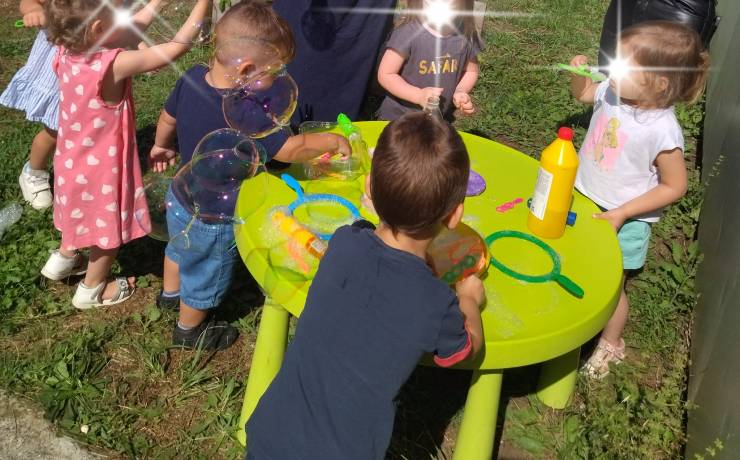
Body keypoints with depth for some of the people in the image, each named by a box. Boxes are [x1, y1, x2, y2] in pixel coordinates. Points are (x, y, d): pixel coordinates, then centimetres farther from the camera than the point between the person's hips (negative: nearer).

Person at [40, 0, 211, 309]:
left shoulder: (68, 53, -14)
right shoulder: (113, 65, -35)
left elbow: (127, 32, 0)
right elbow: (177, 46, -32)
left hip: (73, 159, 7)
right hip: (102, 168, -7)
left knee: (80, 214, 34)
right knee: (111, 230, 19)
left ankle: (64, 259, 57)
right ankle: (91, 290, 39)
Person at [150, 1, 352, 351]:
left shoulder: (192, 77, -15)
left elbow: (167, 118, 2)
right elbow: (290, 150, -35)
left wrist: (162, 146, 21)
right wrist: (333, 141, -19)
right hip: (212, 218, -8)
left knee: (180, 247, 36)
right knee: (207, 274, 21)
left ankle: (170, 293, 65)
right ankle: (190, 329, 47)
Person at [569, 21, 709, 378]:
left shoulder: (662, 130, -29)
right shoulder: (612, 92, -13)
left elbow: (674, 187, -18)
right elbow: (583, 93, 11)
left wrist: (622, 214, -20)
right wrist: (579, 73, -11)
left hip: (621, 221, -6)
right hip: (584, 202, 6)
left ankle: (610, 344, 36)